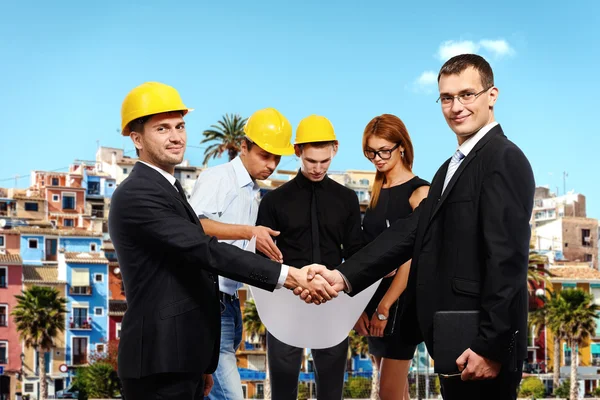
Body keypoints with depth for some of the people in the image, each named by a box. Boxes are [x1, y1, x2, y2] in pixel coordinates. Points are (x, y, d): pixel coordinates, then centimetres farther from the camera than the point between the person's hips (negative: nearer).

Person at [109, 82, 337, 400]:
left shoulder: (167, 189, 16)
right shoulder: (137, 195, -16)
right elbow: (206, 251, -25)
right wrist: (288, 275, -29)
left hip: (181, 358, 9)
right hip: (160, 363, -9)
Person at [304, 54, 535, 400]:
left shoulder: (504, 159, -13)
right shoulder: (452, 167, 17)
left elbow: (507, 259, -20)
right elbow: (413, 231, 7)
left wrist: (491, 347, -22)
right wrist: (345, 277, -5)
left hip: (479, 342, -9)